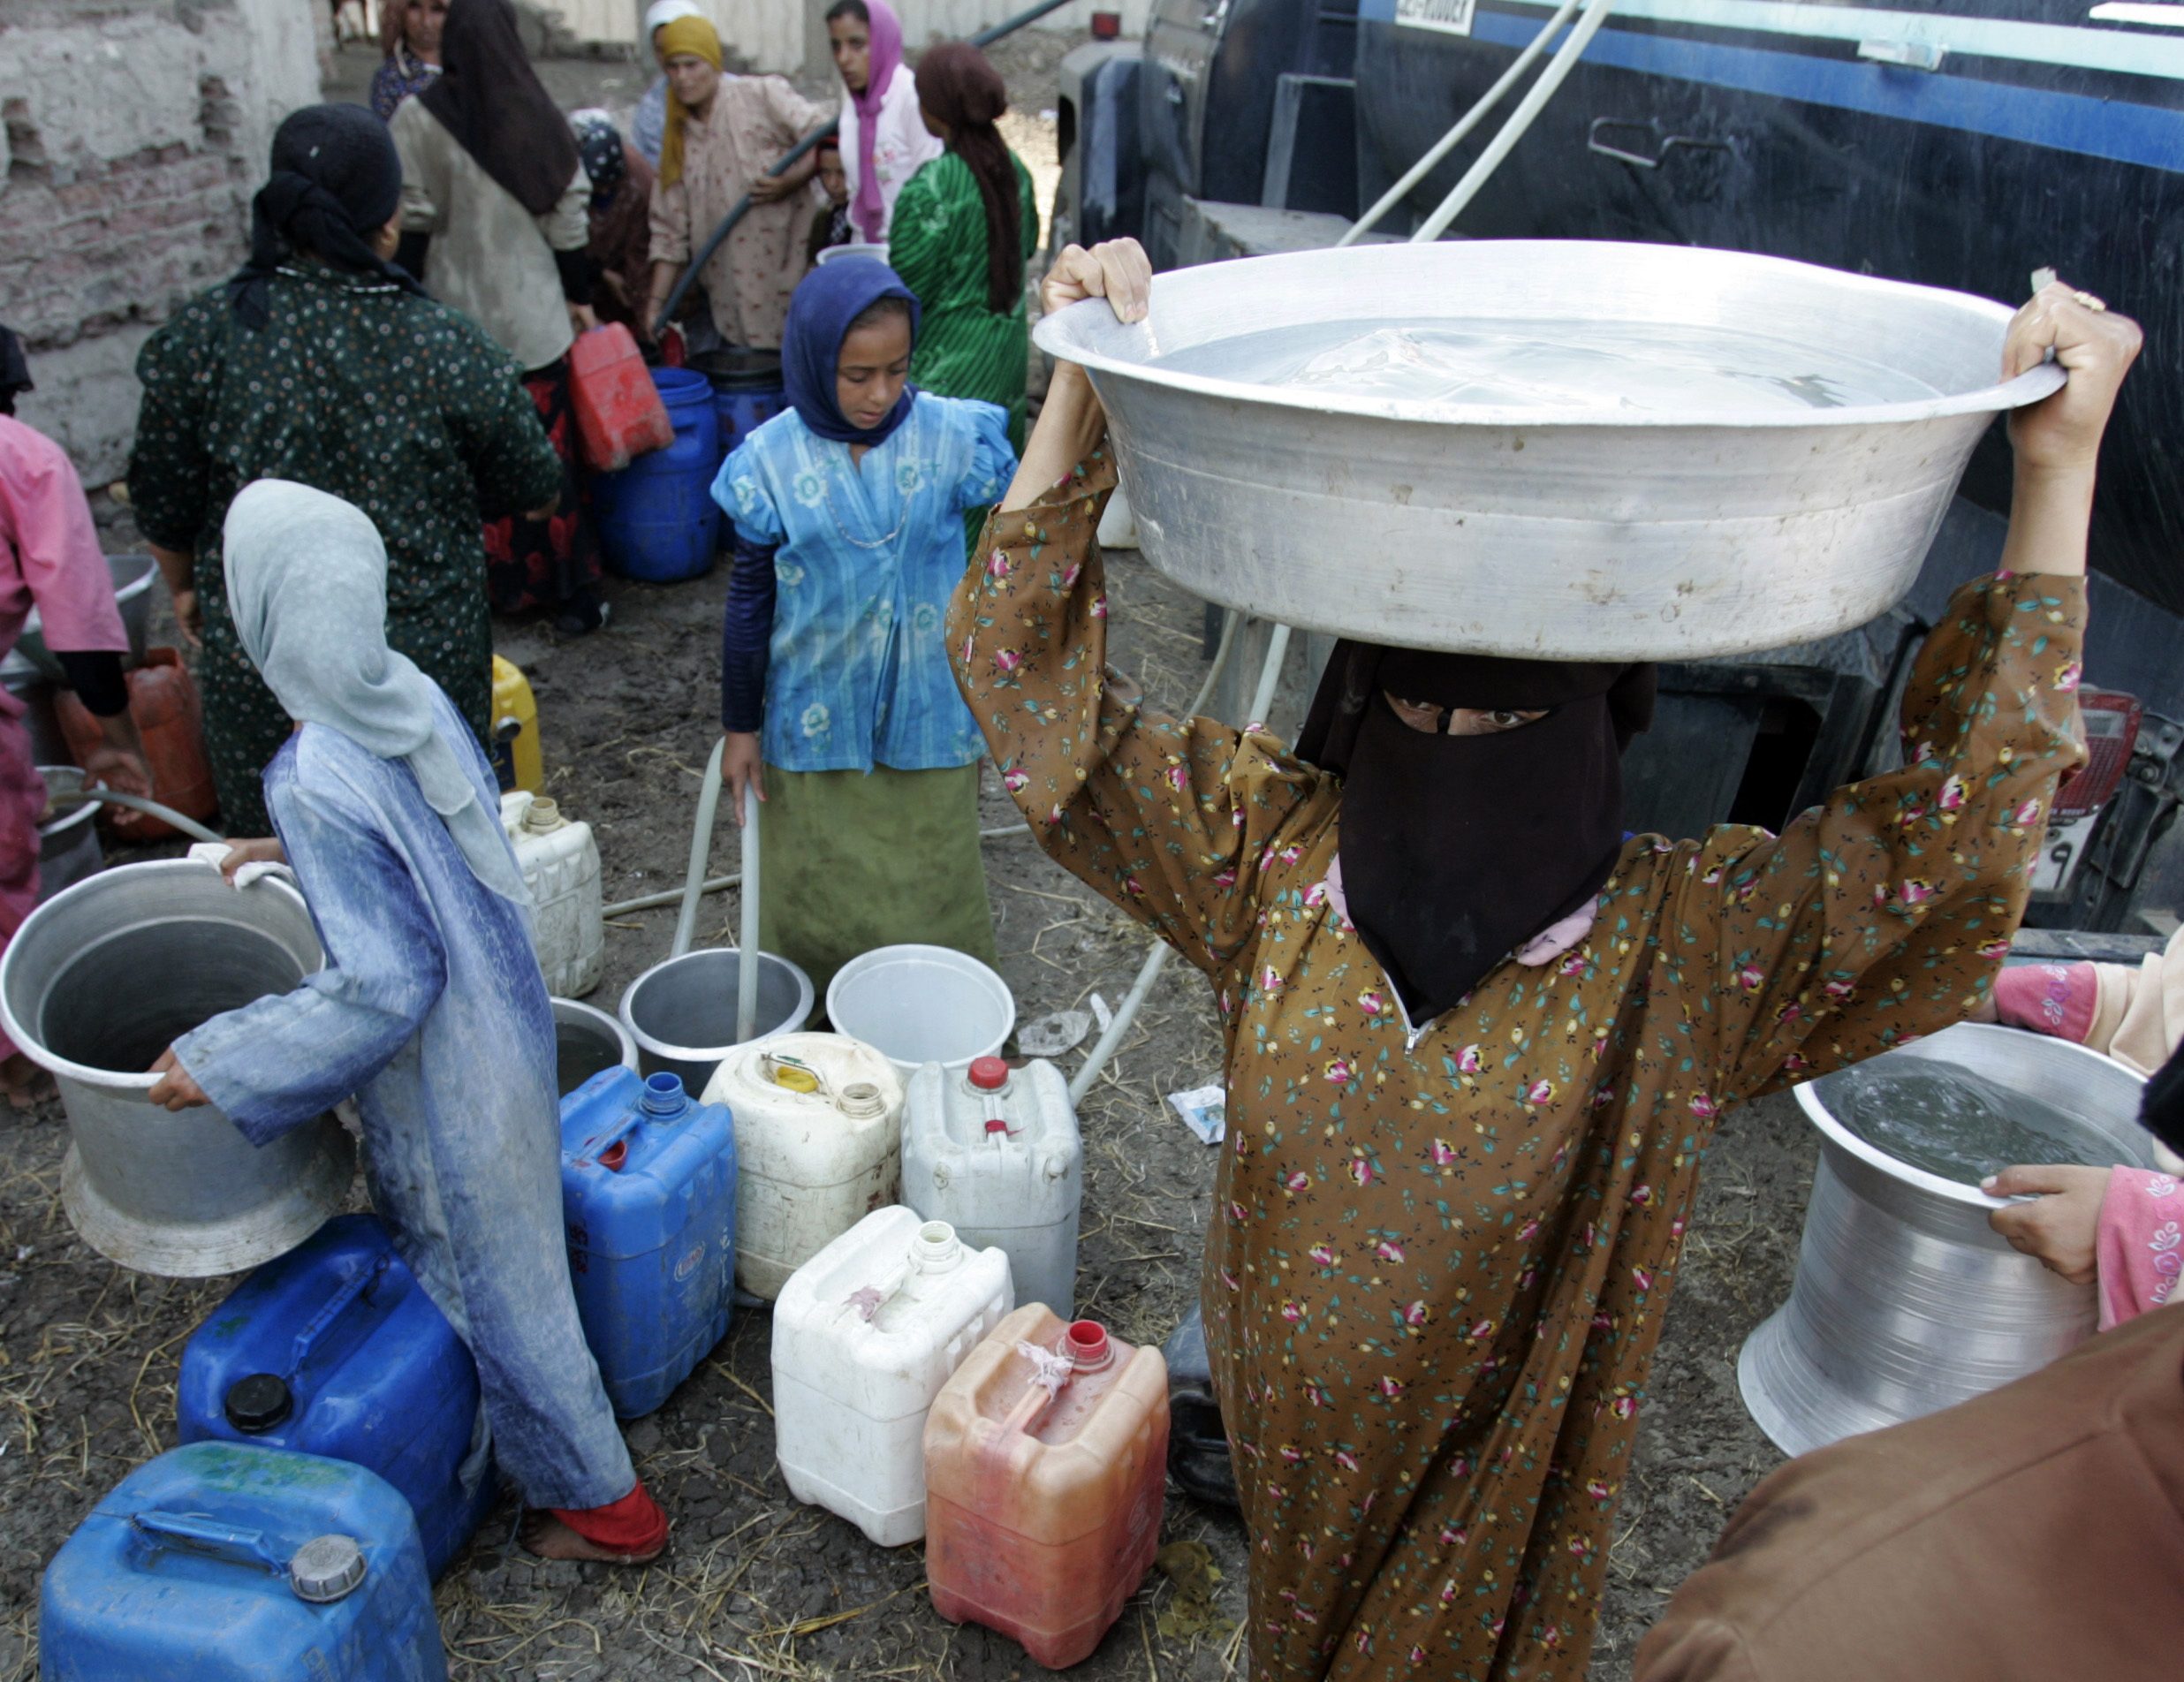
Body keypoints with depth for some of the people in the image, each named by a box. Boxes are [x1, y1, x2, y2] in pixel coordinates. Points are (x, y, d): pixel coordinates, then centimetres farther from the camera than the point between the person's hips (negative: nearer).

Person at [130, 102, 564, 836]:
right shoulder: (449, 350, -16)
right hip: (426, 659, -1)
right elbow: (532, 486, -3)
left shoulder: (202, 336, -12)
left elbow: (163, 503, -1)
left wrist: (186, 587, 19)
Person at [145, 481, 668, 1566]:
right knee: (468, 1254, 28)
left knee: (490, 1278, 12)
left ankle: (601, 1503, 30)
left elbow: (384, 984, -27)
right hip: (501, 1024, 8)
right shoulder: (412, 696, -7)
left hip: (440, 1081, -8)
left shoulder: (318, 784, -31)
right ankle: (525, 1436, 51)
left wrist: (219, 1066, -17)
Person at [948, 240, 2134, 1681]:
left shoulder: (1684, 941, -21)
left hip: (1501, 1480, -1)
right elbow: (1025, 664, -16)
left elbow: (1964, 814, -29)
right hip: (1290, 1435, 2)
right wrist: (1081, 385, -27)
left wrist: (2060, 465, -35)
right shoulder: (1277, 849, -16)